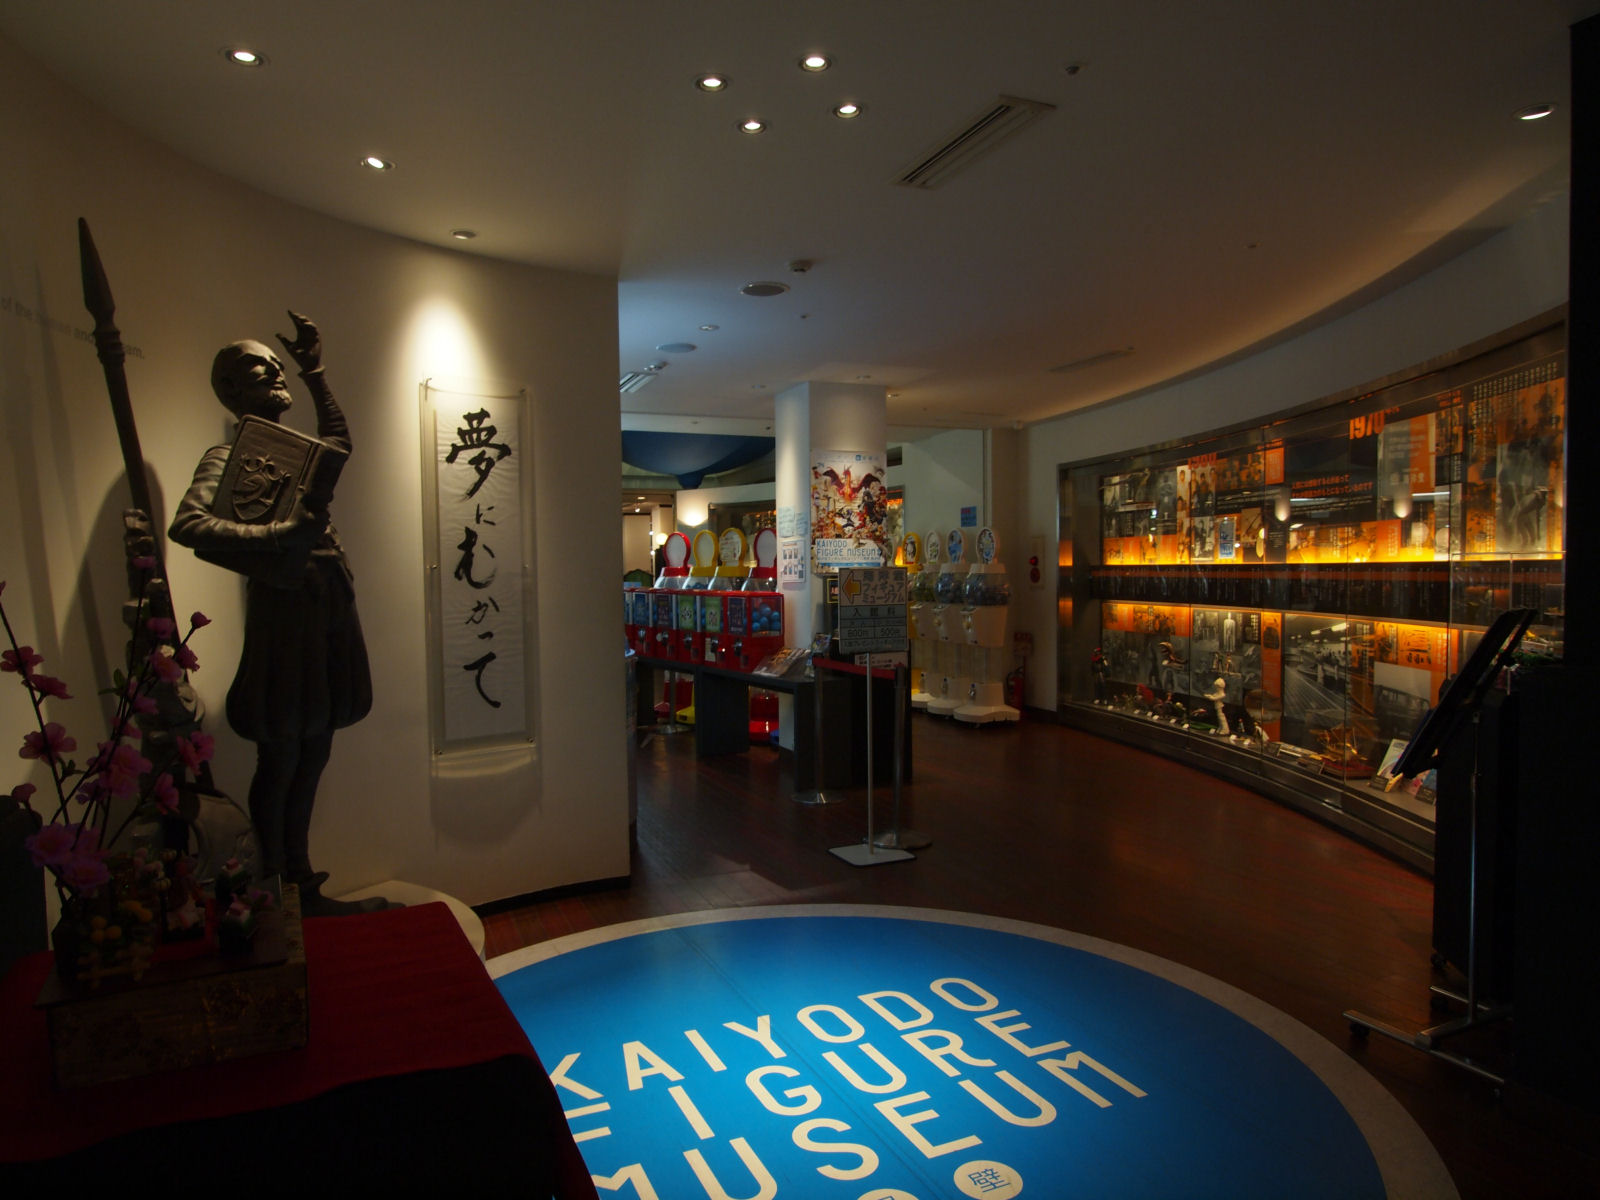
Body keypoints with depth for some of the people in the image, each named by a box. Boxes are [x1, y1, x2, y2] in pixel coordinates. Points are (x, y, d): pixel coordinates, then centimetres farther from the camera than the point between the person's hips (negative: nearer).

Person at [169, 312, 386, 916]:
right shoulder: (228, 456, -5)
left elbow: (338, 441, 40)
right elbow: (187, 524, -21)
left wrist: (315, 372, 35)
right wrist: (280, 535, -29)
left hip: (329, 611, 8)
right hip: (286, 611, -8)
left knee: (311, 758, 14)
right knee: (281, 760, 0)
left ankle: (304, 890, 26)